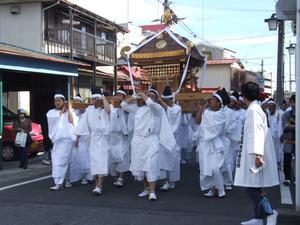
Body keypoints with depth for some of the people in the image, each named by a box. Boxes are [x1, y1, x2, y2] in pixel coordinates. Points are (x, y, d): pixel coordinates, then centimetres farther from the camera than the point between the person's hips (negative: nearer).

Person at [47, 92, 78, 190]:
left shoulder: (70, 111, 8)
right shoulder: (51, 112, 13)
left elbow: (72, 121, -11)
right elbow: (53, 117, -10)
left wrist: (69, 108, -6)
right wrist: (62, 111, 0)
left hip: (66, 139, -4)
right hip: (55, 140, 4)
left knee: (61, 161, -12)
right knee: (56, 161, 4)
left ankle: (59, 183, -13)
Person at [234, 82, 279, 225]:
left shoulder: (254, 110, -13)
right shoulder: (254, 109, 14)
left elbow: (257, 132, -22)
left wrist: (257, 154, -28)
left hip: (254, 155, -10)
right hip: (252, 154, 10)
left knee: (251, 188, -8)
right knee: (254, 188, 13)